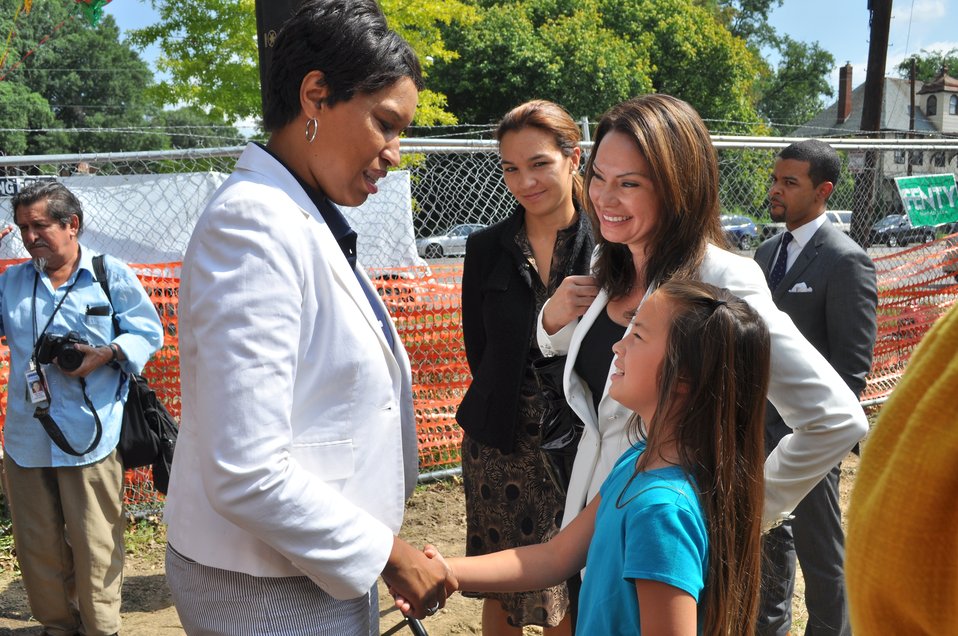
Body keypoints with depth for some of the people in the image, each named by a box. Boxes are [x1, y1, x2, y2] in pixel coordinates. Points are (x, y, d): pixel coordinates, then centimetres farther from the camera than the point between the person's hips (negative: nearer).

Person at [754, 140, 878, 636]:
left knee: (820, 550, 7)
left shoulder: (846, 261, -14)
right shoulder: (768, 251, 10)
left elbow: (853, 362, -16)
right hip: (761, 423, 8)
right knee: (770, 537, 22)